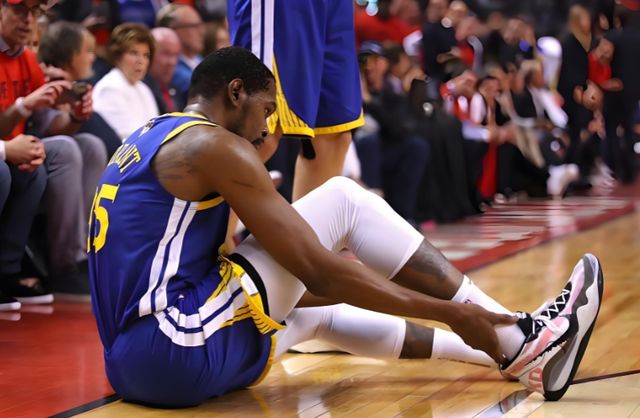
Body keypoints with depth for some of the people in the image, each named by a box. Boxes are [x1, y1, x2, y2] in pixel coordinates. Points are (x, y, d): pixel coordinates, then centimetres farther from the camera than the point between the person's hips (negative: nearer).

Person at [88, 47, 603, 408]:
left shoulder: (147, 141, 22)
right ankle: (517, 337, 4)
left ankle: (509, 352, 27)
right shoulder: (214, 145, -6)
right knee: (343, 198, -1)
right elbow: (321, 272, -11)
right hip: (181, 349, -9)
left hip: (135, 361, 9)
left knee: (319, 313, 27)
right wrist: (454, 314, -5)